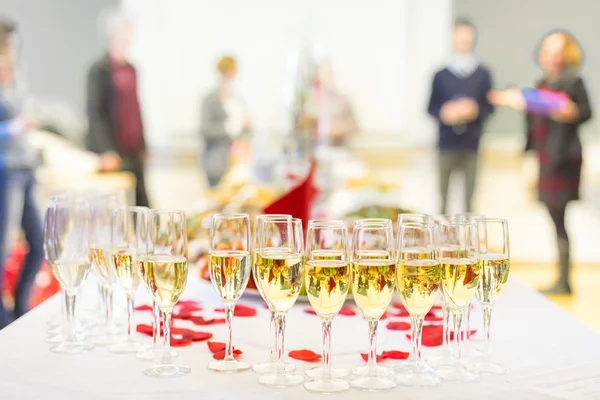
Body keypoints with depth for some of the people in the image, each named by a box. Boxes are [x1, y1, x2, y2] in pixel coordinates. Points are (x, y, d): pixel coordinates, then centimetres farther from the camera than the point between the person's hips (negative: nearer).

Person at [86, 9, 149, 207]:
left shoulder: (131, 69, 15)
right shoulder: (99, 70, -8)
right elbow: (95, 113, -14)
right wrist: (107, 152, -22)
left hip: (134, 152, 8)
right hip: (113, 153, -8)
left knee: (142, 205, 7)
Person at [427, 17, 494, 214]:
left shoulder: (483, 75, 6)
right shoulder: (441, 75, 5)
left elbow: (489, 107, 7)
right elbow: (431, 108, 8)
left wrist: (475, 110, -14)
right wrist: (444, 112, -13)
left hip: (471, 144, 0)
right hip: (447, 143, 0)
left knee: (469, 195, 0)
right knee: (444, 194, 2)